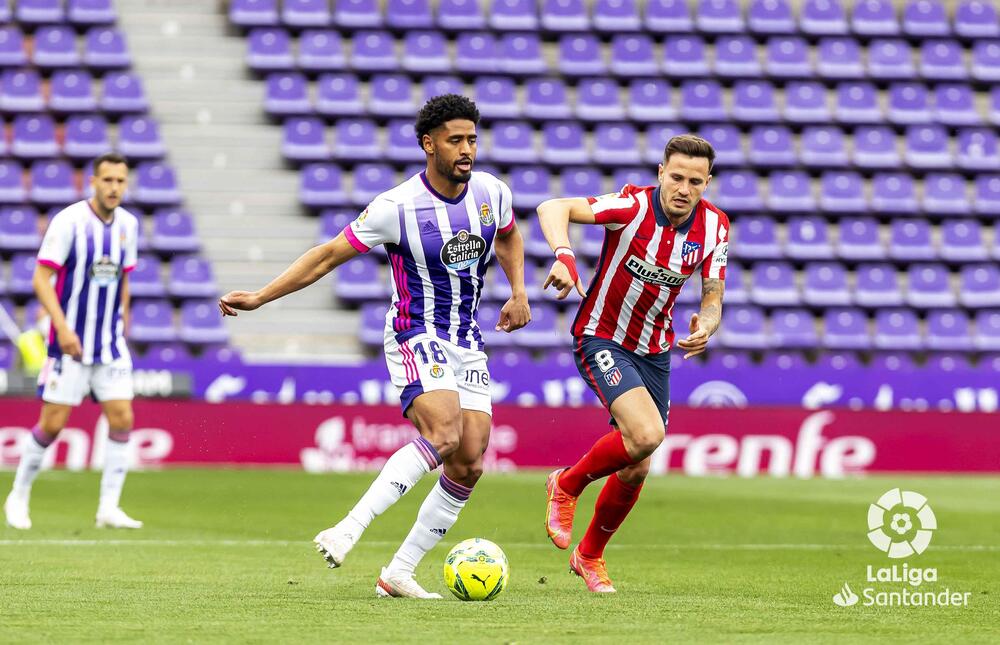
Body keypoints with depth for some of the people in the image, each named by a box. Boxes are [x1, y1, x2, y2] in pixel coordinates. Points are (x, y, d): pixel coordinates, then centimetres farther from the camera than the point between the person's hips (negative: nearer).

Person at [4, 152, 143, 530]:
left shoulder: (128, 225, 6)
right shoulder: (69, 222, -12)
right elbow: (41, 279, -13)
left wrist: (122, 325, 15)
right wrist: (62, 328, -21)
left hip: (111, 344, 5)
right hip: (70, 343, -5)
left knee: (122, 419, -6)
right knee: (52, 424, -2)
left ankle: (109, 508, -1)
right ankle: (18, 497, 17)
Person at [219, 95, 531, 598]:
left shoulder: (491, 193, 0)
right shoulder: (397, 208, -15)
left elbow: (508, 238, 25)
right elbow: (328, 256, -7)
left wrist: (518, 293, 9)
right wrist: (259, 297, -11)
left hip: (468, 344, 6)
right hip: (416, 339, -6)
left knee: (469, 464, -5)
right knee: (443, 435, -30)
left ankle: (398, 573, 3)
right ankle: (350, 528, -32)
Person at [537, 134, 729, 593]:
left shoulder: (714, 228, -8)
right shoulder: (633, 207, -23)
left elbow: (713, 299, -3)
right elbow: (553, 208, -28)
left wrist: (705, 325, -26)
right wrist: (563, 256, -46)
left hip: (654, 351, 6)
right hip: (601, 338, -6)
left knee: (636, 469, 9)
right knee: (646, 434, -28)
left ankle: (589, 555, 34)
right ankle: (567, 485, 0)